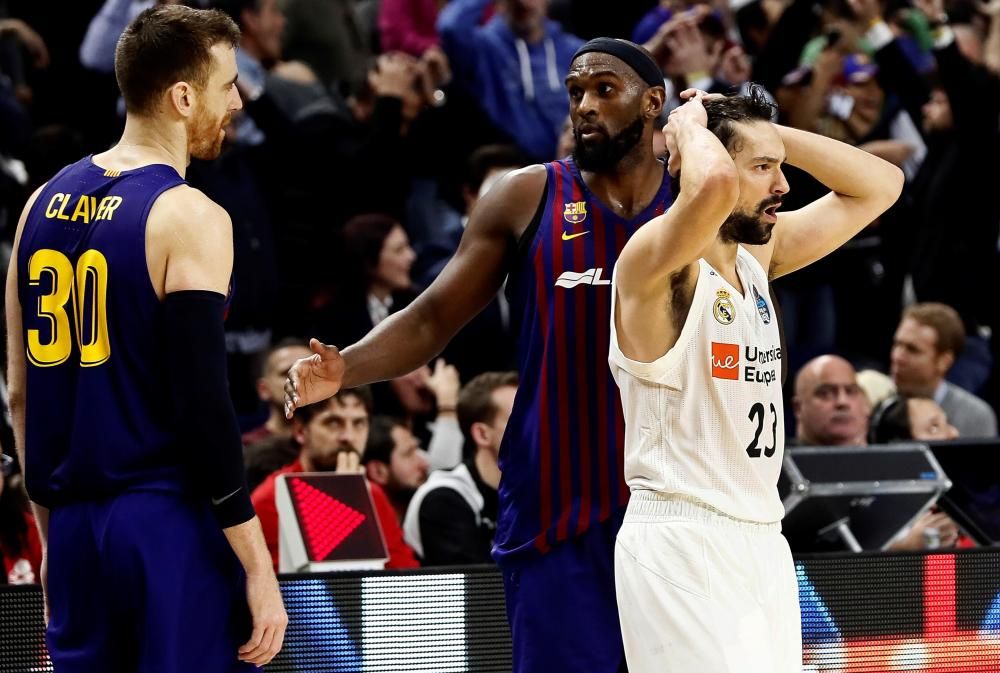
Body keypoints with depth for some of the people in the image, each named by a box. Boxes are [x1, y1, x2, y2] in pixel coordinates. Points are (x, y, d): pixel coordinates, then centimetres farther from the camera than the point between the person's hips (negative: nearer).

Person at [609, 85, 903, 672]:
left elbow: (881, 184, 17)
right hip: (681, 544, -8)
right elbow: (714, 185, -35)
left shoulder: (758, 256, 12)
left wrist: (764, 130, 7)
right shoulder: (656, 263, -13)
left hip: (763, 537, 8)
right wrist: (690, 126, -12)